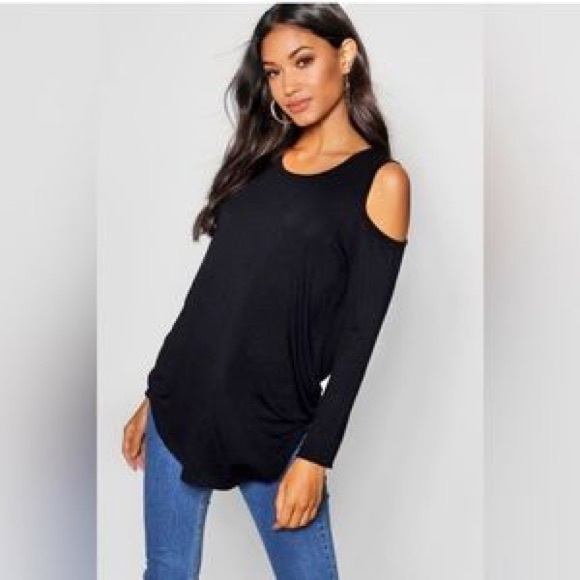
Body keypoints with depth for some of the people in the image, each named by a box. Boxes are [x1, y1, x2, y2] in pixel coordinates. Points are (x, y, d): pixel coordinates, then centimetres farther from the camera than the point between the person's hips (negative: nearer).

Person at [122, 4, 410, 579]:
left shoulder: (381, 179, -4)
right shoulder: (261, 158, 10)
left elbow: (357, 336, -9)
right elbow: (212, 286, 14)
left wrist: (316, 456, -12)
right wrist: (155, 397, 15)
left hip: (274, 424, -4)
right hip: (183, 402, 5)